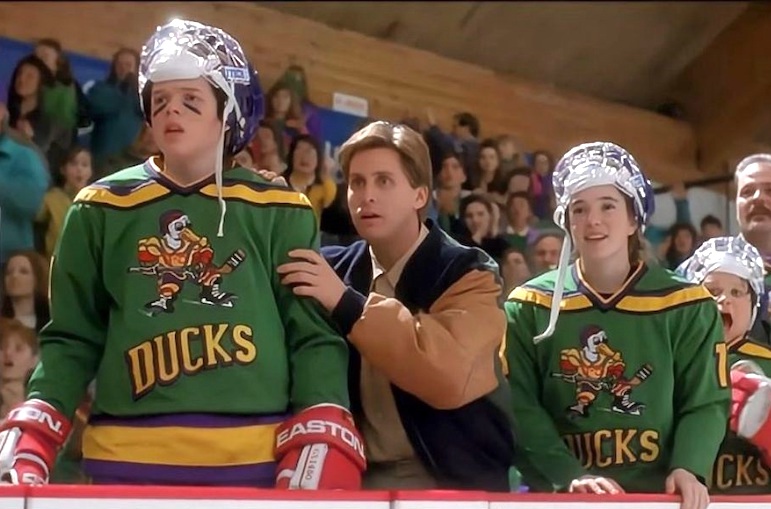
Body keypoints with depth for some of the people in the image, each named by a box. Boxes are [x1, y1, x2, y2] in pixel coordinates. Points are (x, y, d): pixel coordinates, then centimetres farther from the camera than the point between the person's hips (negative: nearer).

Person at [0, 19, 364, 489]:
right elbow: (73, 340, 11)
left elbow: (314, 337, 4)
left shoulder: (278, 211, 6)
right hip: (129, 464, 1)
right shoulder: (101, 208, 9)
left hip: (256, 464, -1)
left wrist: (320, 449, -9)